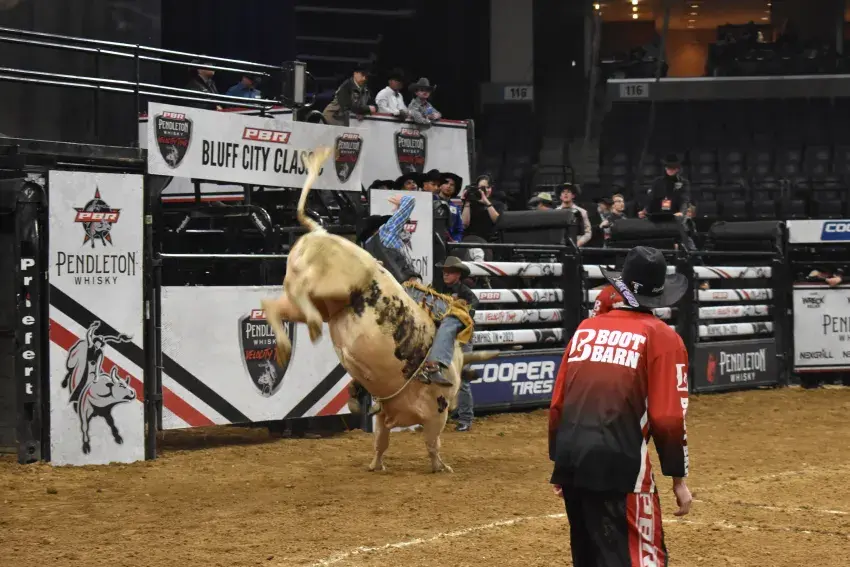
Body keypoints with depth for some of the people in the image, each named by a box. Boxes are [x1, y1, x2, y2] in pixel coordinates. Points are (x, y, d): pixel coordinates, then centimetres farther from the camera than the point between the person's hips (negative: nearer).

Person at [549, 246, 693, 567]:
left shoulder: (585, 329, 13)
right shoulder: (661, 337, -3)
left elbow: (557, 404, 13)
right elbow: (668, 417, -8)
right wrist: (678, 478, 0)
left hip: (570, 458, 6)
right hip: (618, 461, -6)